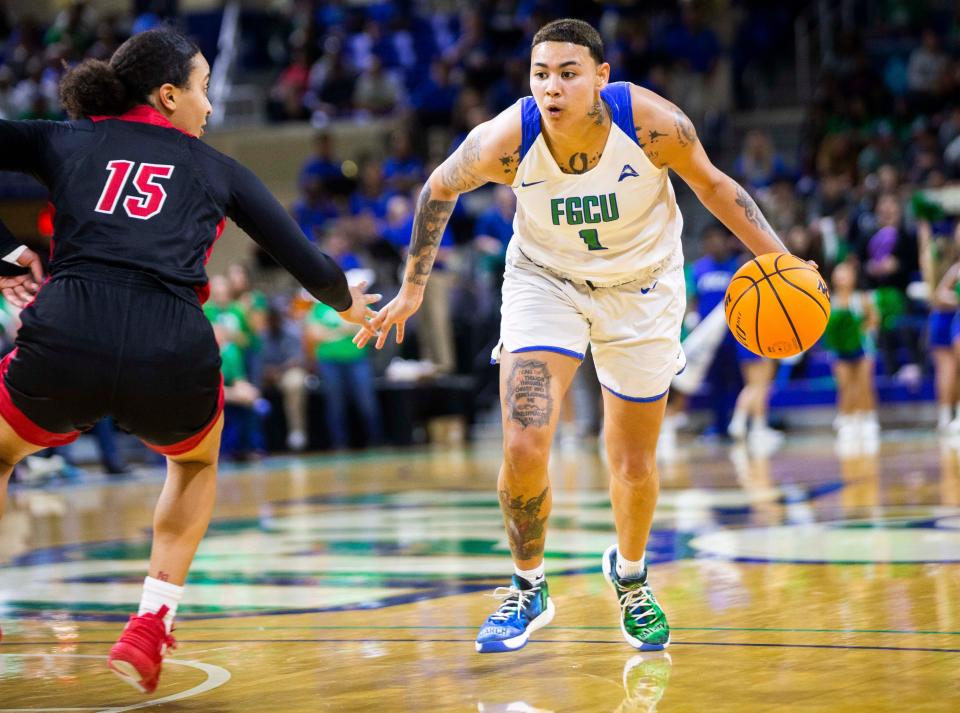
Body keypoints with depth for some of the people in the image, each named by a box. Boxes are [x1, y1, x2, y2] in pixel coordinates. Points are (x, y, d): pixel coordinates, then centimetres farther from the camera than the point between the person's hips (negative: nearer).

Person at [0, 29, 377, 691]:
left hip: (63, 343, 0)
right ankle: (149, 630, 21)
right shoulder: (216, 169, 20)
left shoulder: (66, 140, 21)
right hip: (172, 357, 0)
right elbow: (309, 264, 22)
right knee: (197, 461, 35)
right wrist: (347, 301, 44)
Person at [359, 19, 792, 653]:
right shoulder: (505, 141, -27)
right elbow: (441, 188, -5)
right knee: (524, 448, -17)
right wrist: (412, 289, 1)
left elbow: (711, 183, -8)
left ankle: (630, 577, 41)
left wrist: (779, 258, -15)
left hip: (641, 288, 0)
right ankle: (529, 590, 8)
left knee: (635, 465, 9)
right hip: (545, 281, 0)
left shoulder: (653, 123, -28)